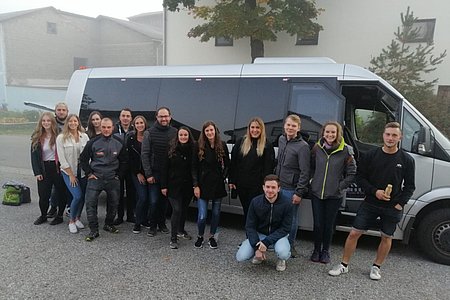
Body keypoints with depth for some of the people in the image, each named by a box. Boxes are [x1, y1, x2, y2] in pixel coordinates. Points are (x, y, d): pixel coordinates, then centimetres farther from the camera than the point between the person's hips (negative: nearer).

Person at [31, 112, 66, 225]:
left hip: (57, 167, -3)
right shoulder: (37, 137, 4)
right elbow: (34, 155, 4)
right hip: (44, 169, 3)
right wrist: (37, 172, -2)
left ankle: (59, 216, 22)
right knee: (43, 195, 6)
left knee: (60, 193, 5)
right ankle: (43, 216, 27)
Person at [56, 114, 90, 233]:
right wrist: (71, 175, -8)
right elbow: (62, 158, -6)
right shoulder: (61, 138, -5)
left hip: (83, 172, 3)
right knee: (77, 196, -14)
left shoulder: (84, 136, 2)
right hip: (68, 172, -3)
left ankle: (77, 218, 30)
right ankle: (71, 221, 8)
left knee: (82, 196, 6)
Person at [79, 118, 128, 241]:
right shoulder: (93, 142, -6)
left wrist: (118, 174, 7)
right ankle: (94, 230, 3)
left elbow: (124, 160, 12)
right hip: (95, 177, -2)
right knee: (90, 202, -9)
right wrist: (89, 173, -2)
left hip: (112, 179, 2)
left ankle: (109, 224, 33)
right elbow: (83, 159, 3)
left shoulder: (119, 143, 0)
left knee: (114, 203, 11)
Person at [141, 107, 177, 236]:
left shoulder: (175, 132, 3)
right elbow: (145, 154, -4)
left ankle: (162, 223, 27)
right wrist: (148, 174, -9)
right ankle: (153, 226, 16)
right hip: (154, 173, -2)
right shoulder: (150, 132, -2)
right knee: (154, 201, 0)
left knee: (165, 200, 11)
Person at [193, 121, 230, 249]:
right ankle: (200, 236, 24)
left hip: (218, 185, 2)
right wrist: (196, 185, -6)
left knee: (216, 213, 12)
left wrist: (223, 177, -3)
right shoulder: (199, 146, -4)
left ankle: (212, 236, 33)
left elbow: (227, 165, 7)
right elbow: (195, 167, -2)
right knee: (202, 216, -3)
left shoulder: (222, 145, -1)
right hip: (203, 185, -1)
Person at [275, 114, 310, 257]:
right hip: (279, 186, 7)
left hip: (291, 189, -6)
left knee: (291, 218, 5)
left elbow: (305, 172, -16)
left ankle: (290, 245, 21)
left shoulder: (303, 146, -15)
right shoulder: (281, 139, 7)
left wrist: (299, 193, -17)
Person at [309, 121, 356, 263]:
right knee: (317, 224, 6)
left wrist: (341, 186, -5)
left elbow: (352, 173, -2)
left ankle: (325, 251, 28)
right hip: (316, 193, 2)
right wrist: (314, 180, 3)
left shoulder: (345, 150, -8)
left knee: (328, 224, 8)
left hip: (334, 195, -1)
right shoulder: (317, 148, -1)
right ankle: (316, 250, 26)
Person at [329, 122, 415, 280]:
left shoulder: (407, 160, -2)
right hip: (370, 203, 0)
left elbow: (410, 186, 3)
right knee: (354, 233, 0)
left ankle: (376, 267, 33)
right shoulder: (371, 155, -3)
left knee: (386, 237, 12)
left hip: (393, 207, 0)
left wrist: (400, 203, -8)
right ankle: (343, 265, 15)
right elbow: (360, 177, -1)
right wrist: (374, 191, -14)